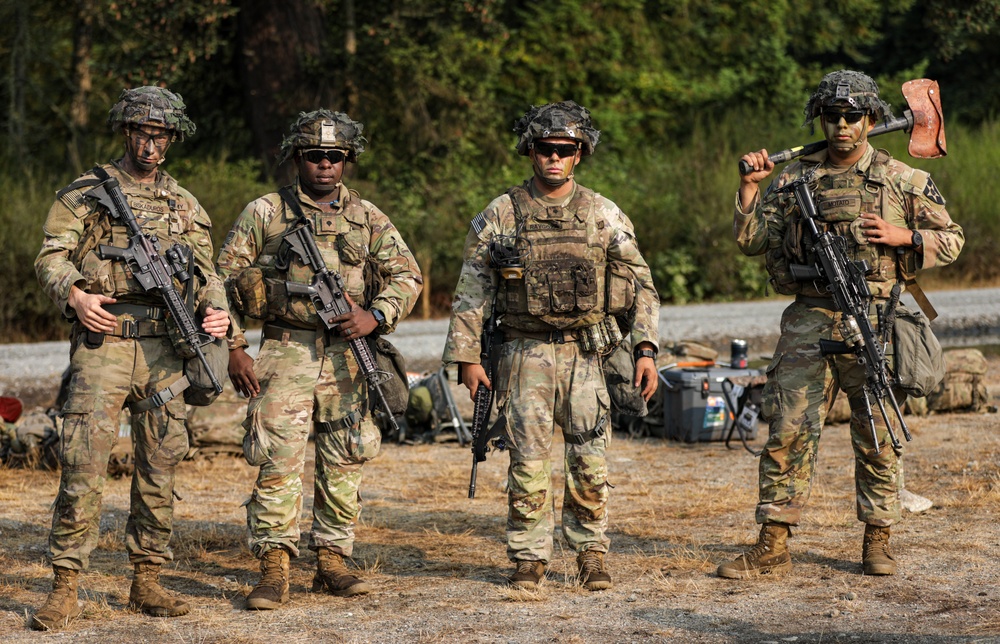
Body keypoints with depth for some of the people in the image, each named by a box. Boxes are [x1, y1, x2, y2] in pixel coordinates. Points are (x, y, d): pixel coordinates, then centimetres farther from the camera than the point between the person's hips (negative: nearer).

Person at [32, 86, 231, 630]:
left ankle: (147, 582, 15)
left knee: (159, 467, 7)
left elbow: (205, 271, 14)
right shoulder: (84, 193, 5)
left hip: (163, 350, 4)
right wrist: (75, 297, -21)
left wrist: (216, 310, -7)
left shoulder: (185, 205, 16)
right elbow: (50, 259, -1)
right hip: (102, 345, -4)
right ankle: (64, 590, -6)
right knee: (83, 467, -9)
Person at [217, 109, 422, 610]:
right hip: (286, 355, -3)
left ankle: (332, 562, 17)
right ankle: (274, 570, -8)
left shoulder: (368, 218, 10)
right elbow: (226, 281, 4)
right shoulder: (264, 213, 3)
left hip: (349, 357, 3)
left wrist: (375, 316, -8)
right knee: (279, 462, -10)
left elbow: (407, 276, 10)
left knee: (344, 464, 6)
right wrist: (234, 350, -3)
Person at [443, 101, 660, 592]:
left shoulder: (603, 215, 4)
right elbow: (471, 291, 4)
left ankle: (591, 555, 14)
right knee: (529, 463, -1)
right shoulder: (500, 215, 2)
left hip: (586, 354, 1)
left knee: (590, 463, 0)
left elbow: (640, 287, 6)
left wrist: (646, 350, -4)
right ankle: (529, 559, 9)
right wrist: (467, 357, -1)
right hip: (526, 355, -1)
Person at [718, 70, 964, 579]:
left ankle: (877, 541, 17)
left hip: (872, 322, -1)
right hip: (809, 321, 1)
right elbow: (751, 241, 10)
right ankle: (772, 547, 1)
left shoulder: (902, 180, 5)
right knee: (786, 432, -3)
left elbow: (950, 240, 9)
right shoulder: (794, 179, 10)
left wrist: (901, 236, -7)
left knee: (876, 437, 4)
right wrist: (749, 187, -2)